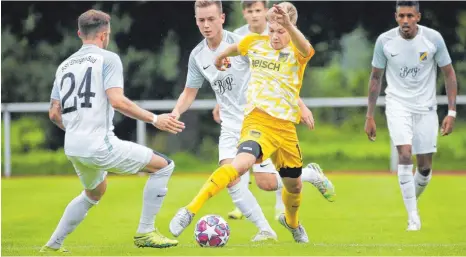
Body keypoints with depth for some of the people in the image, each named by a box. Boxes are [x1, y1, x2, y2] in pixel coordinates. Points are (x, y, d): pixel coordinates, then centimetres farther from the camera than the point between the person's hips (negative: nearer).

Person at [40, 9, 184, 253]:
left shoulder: (64, 66, 17)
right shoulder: (108, 59, -3)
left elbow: (54, 114, 16)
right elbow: (117, 101, -17)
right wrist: (155, 119, -11)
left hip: (72, 148, 8)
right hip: (100, 144, -8)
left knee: (93, 193, 34)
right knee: (163, 166, 3)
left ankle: (53, 245, 31)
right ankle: (145, 232, 0)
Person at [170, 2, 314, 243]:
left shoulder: (297, 52, -4)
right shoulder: (255, 43, 2)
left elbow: (305, 48, -32)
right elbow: (235, 48, 27)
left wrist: (288, 24, -50)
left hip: (286, 127, 2)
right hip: (258, 121, -2)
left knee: (294, 185, 18)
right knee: (243, 162, -32)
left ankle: (291, 222, 54)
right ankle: (190, 210, -37)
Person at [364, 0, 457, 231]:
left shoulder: (433, 39, -9)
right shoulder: (384, 41, -7)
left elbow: (449, 74, 0)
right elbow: (376, 78, 5)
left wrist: (451, 112, -5)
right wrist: (369, 116, 5)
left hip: (426, 107, 1)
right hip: (397, 104, -1)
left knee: (425, 167, 3)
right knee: (405, 154, -21)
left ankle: (413, 201, 33)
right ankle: (413, 216, -17)